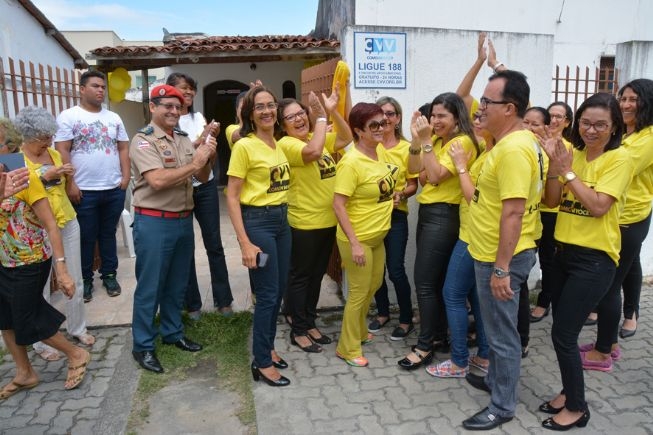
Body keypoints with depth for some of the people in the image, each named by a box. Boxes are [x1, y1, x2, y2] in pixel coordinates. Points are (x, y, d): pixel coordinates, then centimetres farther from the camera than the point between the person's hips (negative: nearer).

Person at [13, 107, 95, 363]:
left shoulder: (54, 153, 8)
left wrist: (68, 177, -1)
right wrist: (45, 176, -23)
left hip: (67, 222, 5)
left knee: (75, 280, 12)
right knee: (40, 286, 2)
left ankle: (77, 328, 28)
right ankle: (41, 341, 16)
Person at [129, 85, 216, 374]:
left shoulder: (184, 140, 11)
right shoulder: (143, 140, -10)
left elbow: (203, 177, 12)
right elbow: (157, 180, -24)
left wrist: (208, 158, -8)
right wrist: (194, 163, -18)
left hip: (184, 220, 7)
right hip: (153, 222, -7)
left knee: (177, 284, 17)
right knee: (150, 287, 3)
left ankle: (173, 332, 33)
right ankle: (142, 345, 17)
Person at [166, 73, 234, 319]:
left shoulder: (199, 117, 9)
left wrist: (213, 138, -13)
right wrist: (201, 138, -23)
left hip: (205, 186, 4)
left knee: (214, 244, 6)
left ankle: (223, 300, 17)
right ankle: (192, 303, 19)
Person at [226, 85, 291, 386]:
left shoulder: (279, 144, 8)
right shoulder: (244, 146, -12)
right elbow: (231, 196, -14)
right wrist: (245, 243, -18)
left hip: (282, 220, 7)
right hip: (257, 221, -7)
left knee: (279, 290, 15)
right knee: (267, 294, -1)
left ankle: (267, 347, 34)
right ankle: (262, 363, 15)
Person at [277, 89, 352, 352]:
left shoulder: (318, 137, 9)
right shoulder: (286, 144, -14)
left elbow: (347, 138, 10)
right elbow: (313, 152, -31)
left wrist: (332, 111, -1)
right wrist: (322, 117, -21)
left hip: (328, 221, 8)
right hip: (304, 224, -8)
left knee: (317, 275, 17)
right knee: (301, 277, 6)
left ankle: (310, 323, 32)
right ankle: (298, 331, 20)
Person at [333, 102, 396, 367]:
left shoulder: (380, 151, 2)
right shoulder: (351, 162, -23)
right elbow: (338, 205, -24)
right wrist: (354, 243, -25)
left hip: (377, 236, 9)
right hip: (358, 239, -9)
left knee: (374, 285, 22)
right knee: (359, 293, 3)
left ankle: (359, 331, 43)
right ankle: (348, 348, 21)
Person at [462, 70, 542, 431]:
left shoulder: (513, 149, -24)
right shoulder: (514, 141, 9)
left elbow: (514, 213, -27)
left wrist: (501, 268, -24)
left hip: (501, 258, -10)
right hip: (493, 253, 10)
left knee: (502, 332, 5)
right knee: (496, 327, 24)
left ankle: (503, 406, 21)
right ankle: (496, 378, 42)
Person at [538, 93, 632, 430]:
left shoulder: (619, 158, -10)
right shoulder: (573, 153, 8)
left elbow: (598, 206, -20)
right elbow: (552, 201, 2)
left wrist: (568, 171, -17)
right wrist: (554, 165, -11)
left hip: (594, 259, -6)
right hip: (564, 251, 6)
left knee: (563, 335, -3)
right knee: (563, 330, 14)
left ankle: (577, 408, 18)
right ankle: (569, 392, 34)